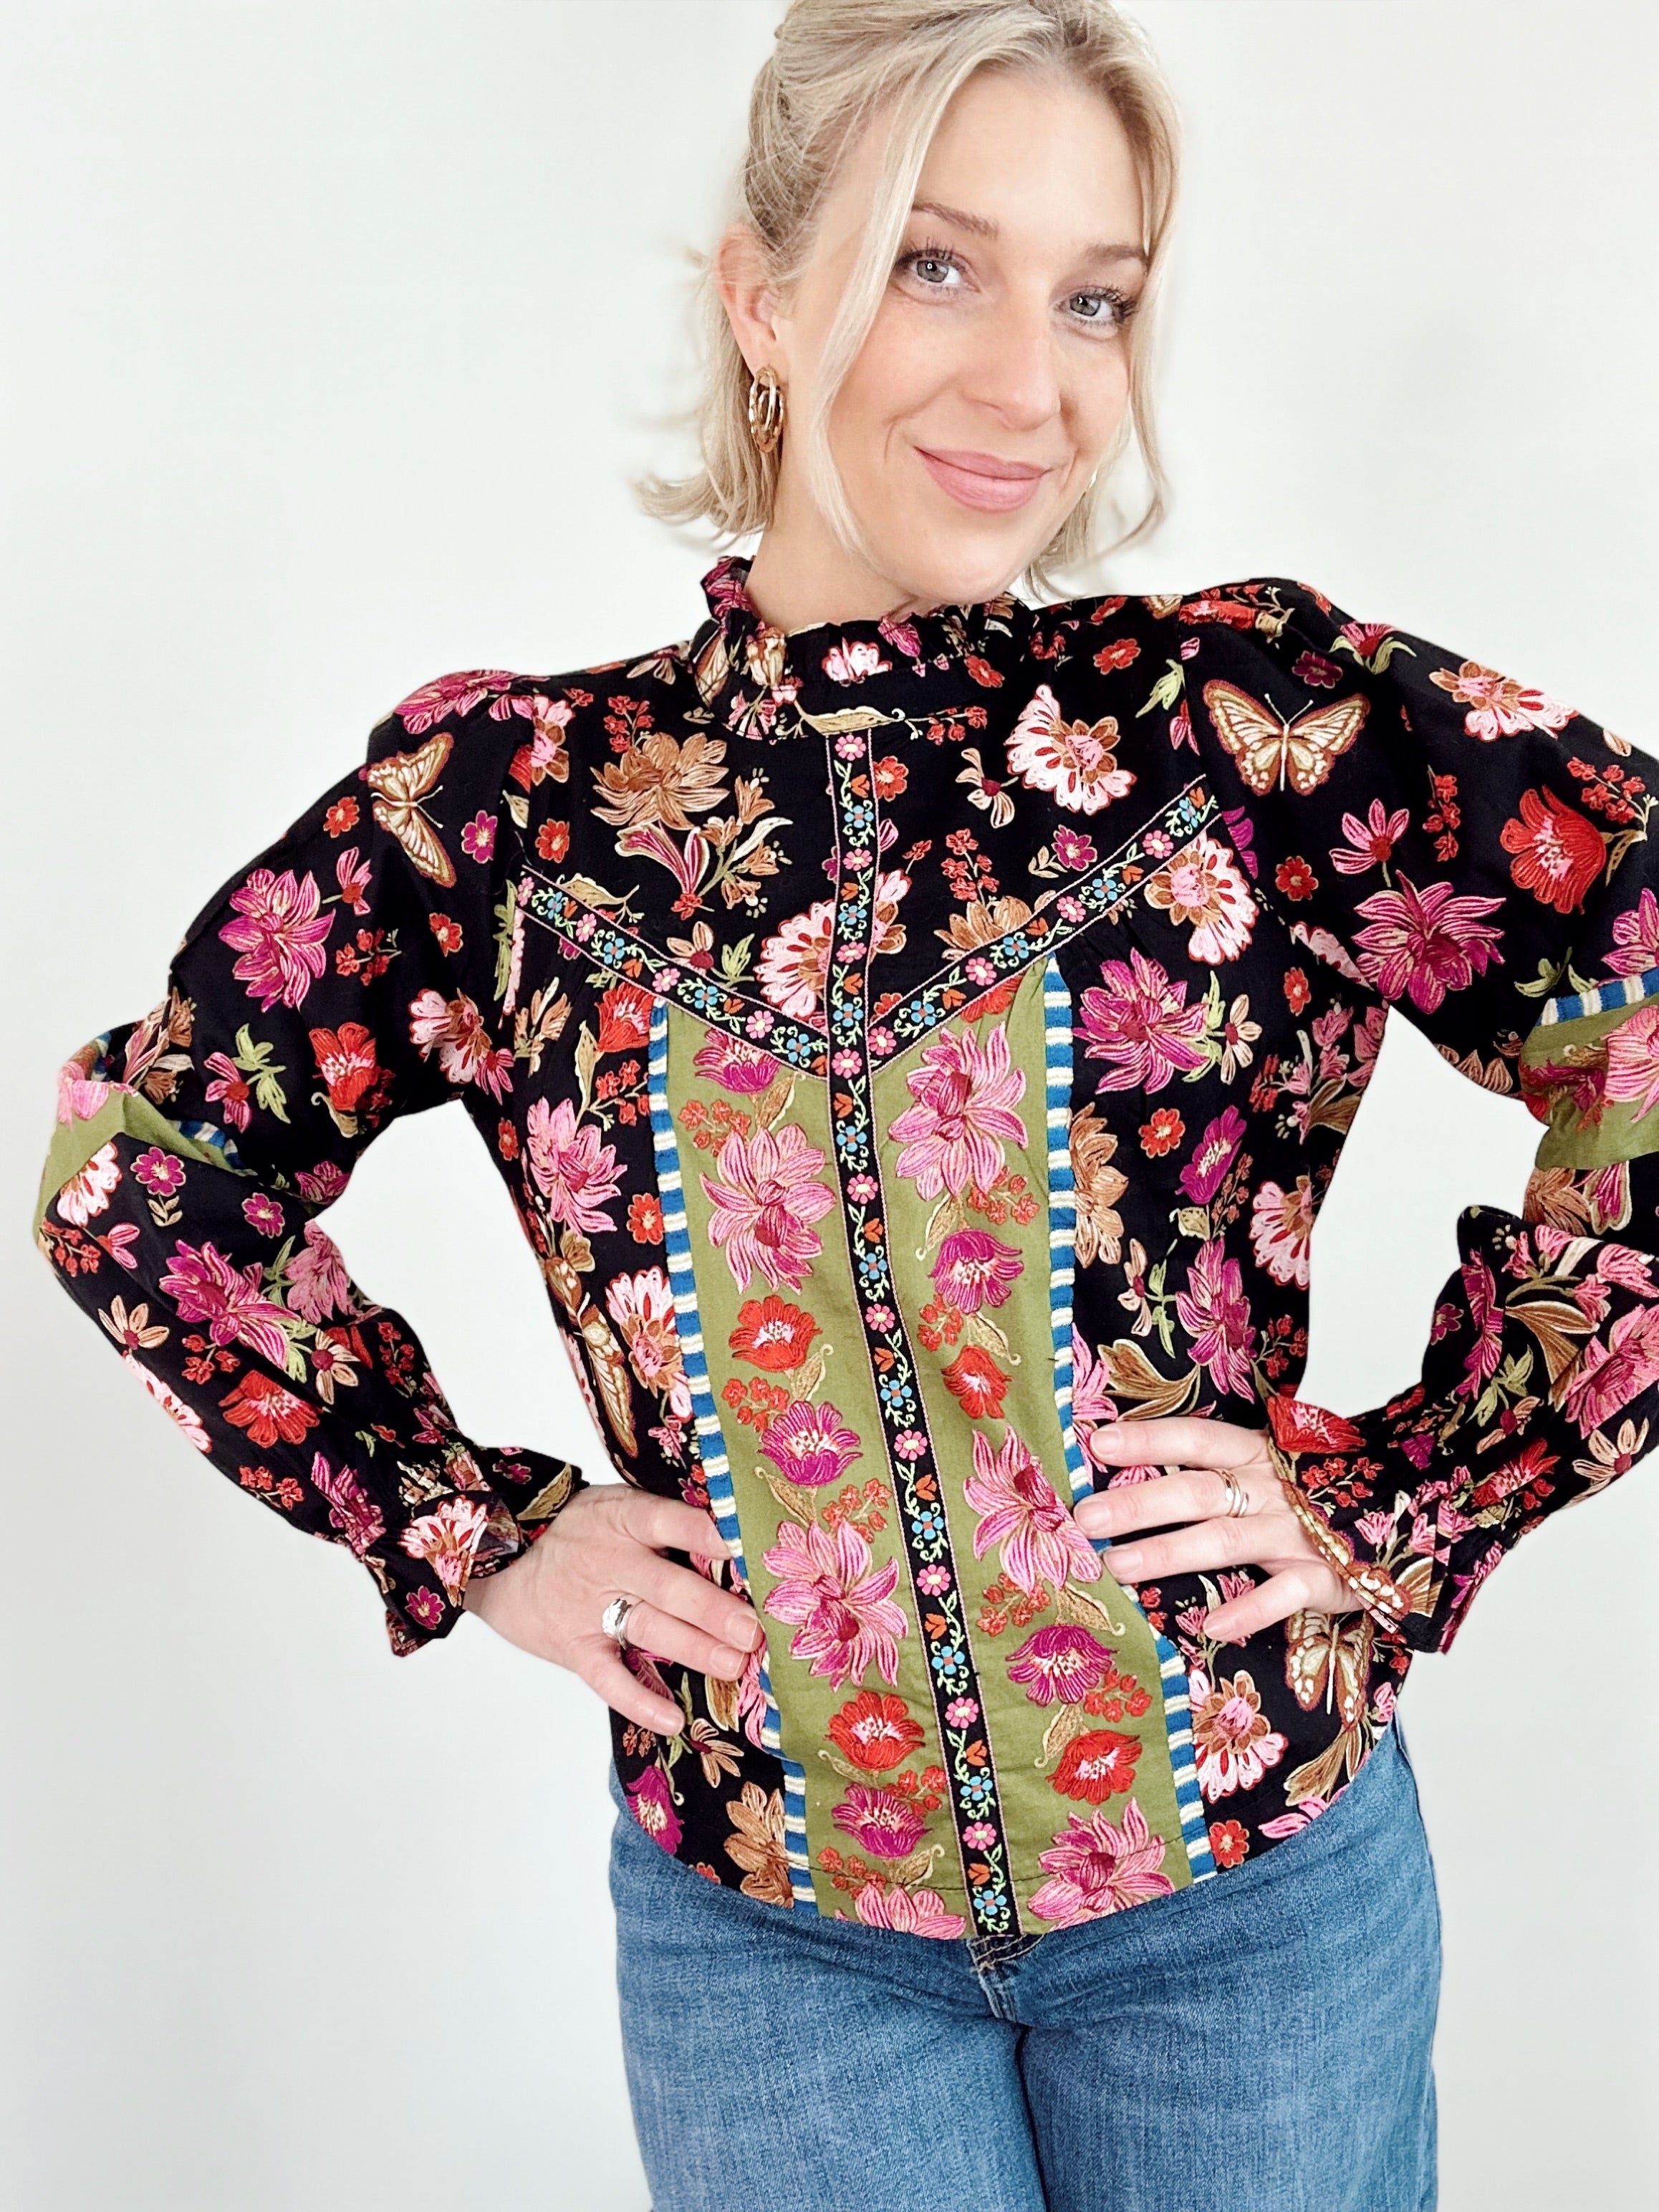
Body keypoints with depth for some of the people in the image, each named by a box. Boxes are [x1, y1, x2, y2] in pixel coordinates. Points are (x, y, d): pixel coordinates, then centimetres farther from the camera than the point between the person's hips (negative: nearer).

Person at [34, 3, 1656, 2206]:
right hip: (758, 1920, 0)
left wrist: (1403, 1503, -10)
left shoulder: (1269, 720, -11)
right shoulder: (506, 798, -6)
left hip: (1252, 1888, 0)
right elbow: (139, 1161, 5)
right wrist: (472, 1529, 0)